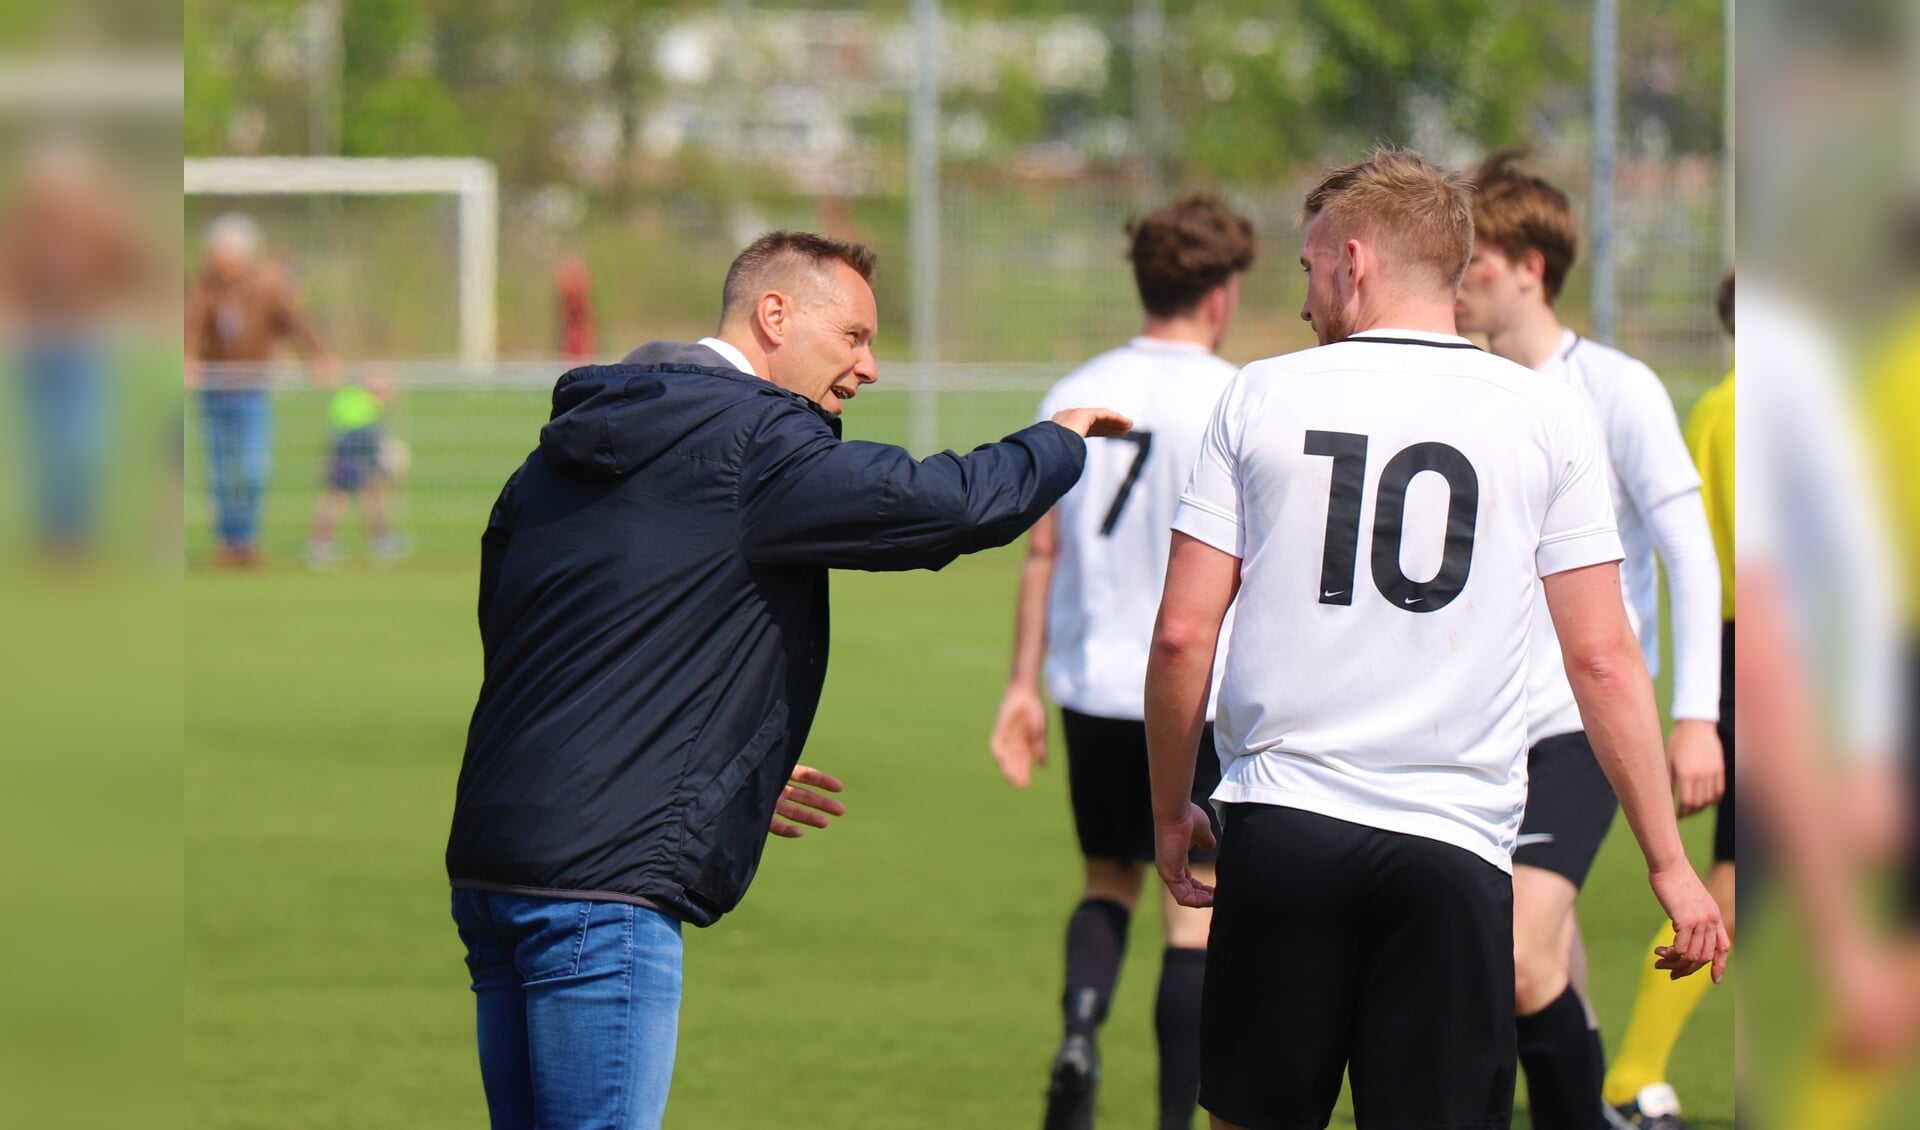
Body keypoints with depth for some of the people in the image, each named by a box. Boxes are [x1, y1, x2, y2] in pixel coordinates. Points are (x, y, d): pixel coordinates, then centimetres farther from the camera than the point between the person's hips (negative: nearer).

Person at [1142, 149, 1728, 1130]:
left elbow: (1182, 634, 2)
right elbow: (1602, 658, 1)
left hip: (1282, 826, 1)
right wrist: (1669, 865, 6)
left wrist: (1170, 811, 15)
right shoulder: (1544, 416, 3)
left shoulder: (1261, 396, 4)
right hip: (1454, 848, 0)